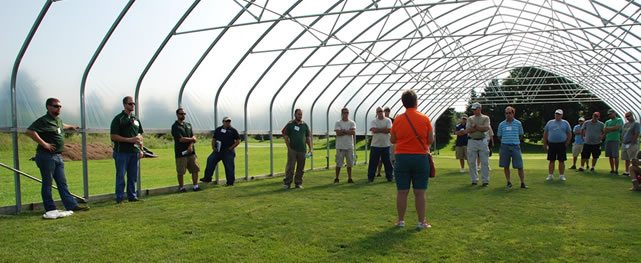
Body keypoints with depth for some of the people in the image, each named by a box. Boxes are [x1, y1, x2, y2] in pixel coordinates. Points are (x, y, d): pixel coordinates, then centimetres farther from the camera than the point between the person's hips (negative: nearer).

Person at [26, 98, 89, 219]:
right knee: (47, 183, 0)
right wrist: (44, 144, -25)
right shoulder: (44, 120, -13)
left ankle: (72, 205, 12)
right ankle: (50, 210, 5)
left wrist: (70, 126, 52)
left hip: (58, 156, 9)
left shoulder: (58, 120, 15)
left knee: (62, 182, 10)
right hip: (46, 156, -9)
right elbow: (30, 131, -26)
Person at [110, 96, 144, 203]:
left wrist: (141, 150, 10)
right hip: (122, 152, -5)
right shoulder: (118, 119, -3)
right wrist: (129, 140, -15)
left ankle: (132, 196, 18)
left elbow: (140, 135, 20)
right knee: (120, 176, 1)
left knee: (133, 176, 9)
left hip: (134, 152, 6)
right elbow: (113, 136, -10)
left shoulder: (136, 119, 15)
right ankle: (119, 198, 9)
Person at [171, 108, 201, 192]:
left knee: (195, 169, 4)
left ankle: (195, 186, 12)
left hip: (191, 151, 6)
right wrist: (192, 139, -2)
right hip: (181, 153, -6)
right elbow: (181, 139, -15)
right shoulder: (175, 126, -6)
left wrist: (191, 145, -10)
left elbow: (193, 137, 8)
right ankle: (181, 187, 11)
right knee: (181, 172, 0)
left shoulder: (188, 125, 16)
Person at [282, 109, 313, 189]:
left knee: (301, 168, 7)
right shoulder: (290, 124, 2)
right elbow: (285, 136, 0)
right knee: (290, 167, -5)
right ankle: (287, 183, 1)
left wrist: (310, 148, 6)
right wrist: (288, 147, -7)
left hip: (302, 150, 3)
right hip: (292, 149, -3)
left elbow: (308, 137, 14)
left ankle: (298, 183, 16)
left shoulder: (305, 125, 11)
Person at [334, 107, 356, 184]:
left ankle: (349, 178, 15)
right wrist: (348, 132, -8)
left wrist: (343, 131, -11)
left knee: (349, 163, 7)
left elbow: (353, 132, -9)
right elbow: (338, 133, -13)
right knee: (339, 163, 0)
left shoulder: (352, 123, 7)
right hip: (340, 146, -2)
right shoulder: (338, 123, 2)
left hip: (349, 146, 2)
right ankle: (336, 178, 9)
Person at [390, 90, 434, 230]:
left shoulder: (398, 119, -2)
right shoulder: (425, 119, -4)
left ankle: (401, 220, 14)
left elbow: (392, 140, 7)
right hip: (421, 158, 0)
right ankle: (421, 222, 10)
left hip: (402, 158, 1)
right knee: (420, 192, 5)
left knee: (402, 192, 7)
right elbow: (431, 140, -1)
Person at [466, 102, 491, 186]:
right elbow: (468, 130, -4)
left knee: (485, 162, -1)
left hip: (482, 141, -2)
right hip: (472, 141, 2)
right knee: (471, 162, 2)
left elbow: (486, 128, -11)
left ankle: (485, 180, 5)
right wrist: (480, 128, -10)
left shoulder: (485, 118, 7)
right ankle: (474, 180, 12)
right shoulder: (470, 118, 11)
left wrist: (475, 126, -11)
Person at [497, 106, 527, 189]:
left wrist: (516, 141, 12)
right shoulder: (501, 124, 5)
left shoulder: (518, 123, 4)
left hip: (515, 146, -1)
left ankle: (523, 183, 6)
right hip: (505, 146, 1)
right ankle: (508, 183, 16)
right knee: (505, 166, 4)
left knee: (520, 166, -3)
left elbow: (521, 135, 14)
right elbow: (499, 136, 14)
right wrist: (505, 141, 10)